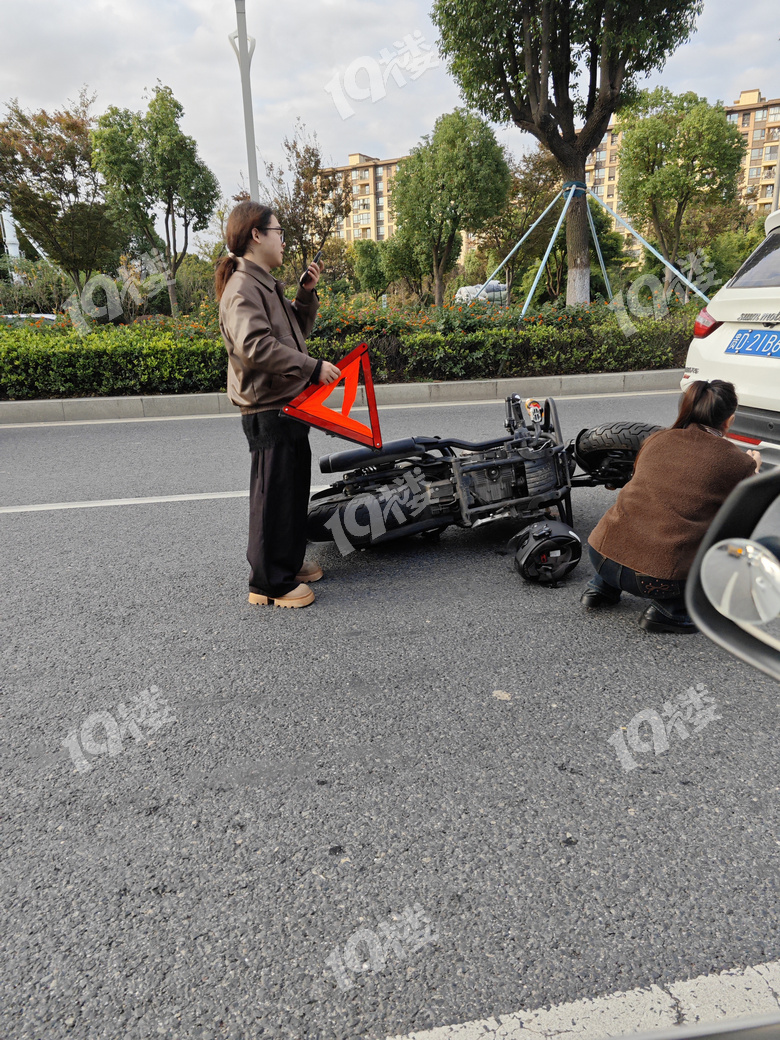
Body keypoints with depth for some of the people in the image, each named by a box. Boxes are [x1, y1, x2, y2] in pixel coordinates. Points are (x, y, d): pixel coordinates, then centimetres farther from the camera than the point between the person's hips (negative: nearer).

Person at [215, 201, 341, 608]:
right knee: (274, 494, -4)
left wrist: (307, 293, 11)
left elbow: (296, 330, 26)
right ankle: (269, 583, 7)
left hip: (288, 406, 10)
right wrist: (312, 367, -23)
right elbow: (256, 347, -27)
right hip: (267, 411, -10)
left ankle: (288, 563, 32)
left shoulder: (265, 284, 19)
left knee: (294, 488, 18)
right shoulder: (242, 287, -14)